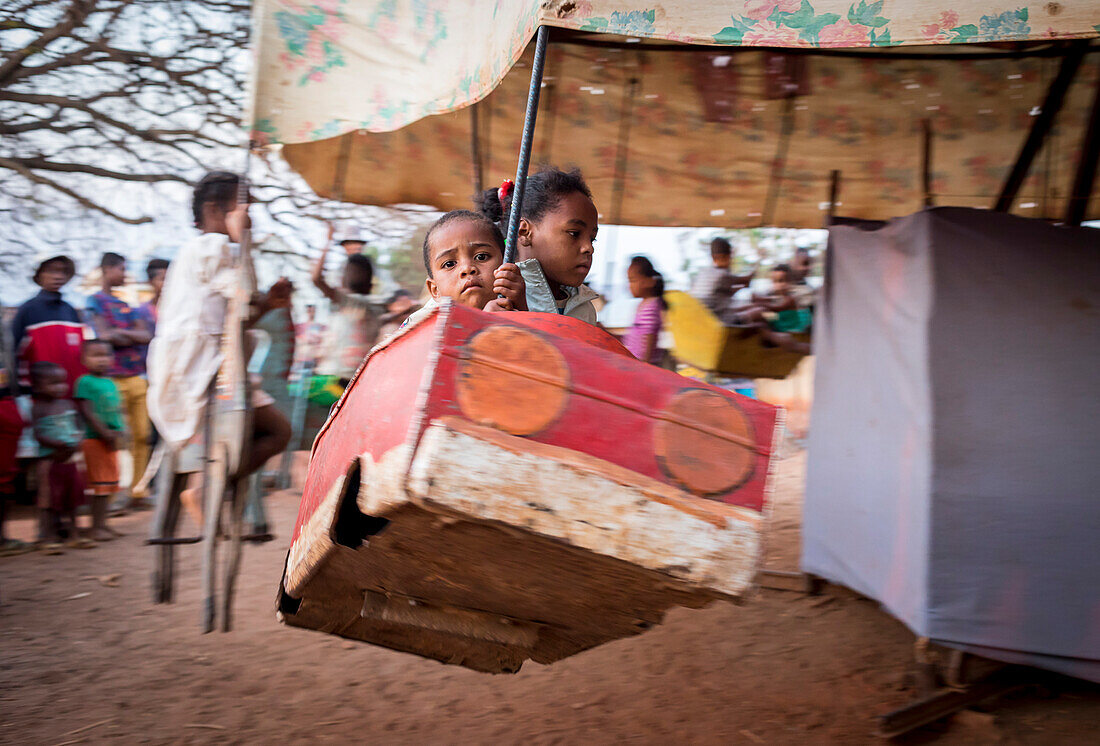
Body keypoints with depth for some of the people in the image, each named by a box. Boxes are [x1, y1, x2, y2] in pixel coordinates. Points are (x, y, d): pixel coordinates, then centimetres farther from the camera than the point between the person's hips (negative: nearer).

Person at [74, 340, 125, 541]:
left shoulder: (111, 383, 14)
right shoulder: (85, 382, -10)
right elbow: (87, 412, -16)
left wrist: (119, 431, -3)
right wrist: (106, 434, -19)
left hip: (111, 439, 8)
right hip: (95, 439, -8)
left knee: (110, 484, 12)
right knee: (100, 485, -6)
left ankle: (102, 524, 21)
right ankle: (96, 527, 0)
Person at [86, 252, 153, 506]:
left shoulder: (126, 306, 20)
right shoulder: (95, 302, 1)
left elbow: (147, 335, 8)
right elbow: (104, 335, -12)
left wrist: (121, 333, -7)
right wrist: (135, 338, 2)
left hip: (137, 378, 6)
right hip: (114, 379, -6)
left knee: (142, 436, 3)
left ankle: (137, 492, 10)